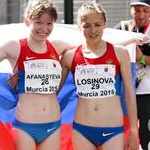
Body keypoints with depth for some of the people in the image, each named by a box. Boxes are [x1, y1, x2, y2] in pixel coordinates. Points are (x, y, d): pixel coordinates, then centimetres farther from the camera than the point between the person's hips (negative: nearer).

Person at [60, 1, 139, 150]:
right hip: (81, 129, 1)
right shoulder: (70, 56, 1)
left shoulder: (119, 53, -2)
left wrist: (133, 131, 2)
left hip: (113, 130, -1)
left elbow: (129, 93, 2)